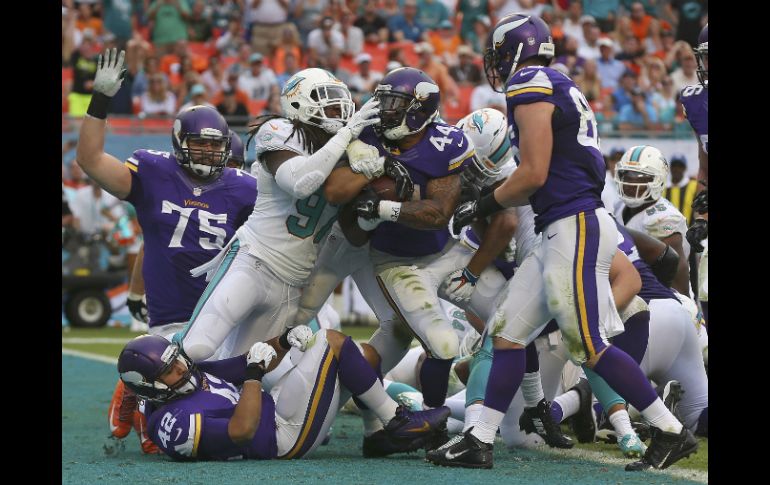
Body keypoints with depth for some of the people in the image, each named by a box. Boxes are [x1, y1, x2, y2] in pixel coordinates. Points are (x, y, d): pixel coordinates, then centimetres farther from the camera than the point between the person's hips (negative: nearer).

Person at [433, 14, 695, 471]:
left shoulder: (531, 89, -11)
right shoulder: (561, 90, 18)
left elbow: (534, 175, -16)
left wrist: (484, 206, -2)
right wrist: (493, 198, 21)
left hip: (578, 227, -10)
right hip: (564, 232, 10)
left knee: (590, 346, -6)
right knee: (508, 332, 9)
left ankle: (671, 433, 0)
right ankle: (480, 442, 10)